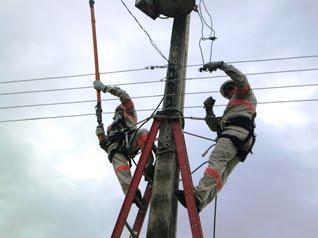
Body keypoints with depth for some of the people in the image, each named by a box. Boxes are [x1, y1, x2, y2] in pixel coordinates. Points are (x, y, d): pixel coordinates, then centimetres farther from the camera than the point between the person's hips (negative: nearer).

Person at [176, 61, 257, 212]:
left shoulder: (246, 94, 26)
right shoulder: (231, 109, 47)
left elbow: (241, 78, 2)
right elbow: (215, 126, 36)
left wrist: (220, 64, 0)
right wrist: (209, 109, 23)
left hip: (237, 131, -8)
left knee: (217, 159, -28)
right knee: (222, 173, -12)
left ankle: (199, 195, -45)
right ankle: (199, 202, -29)